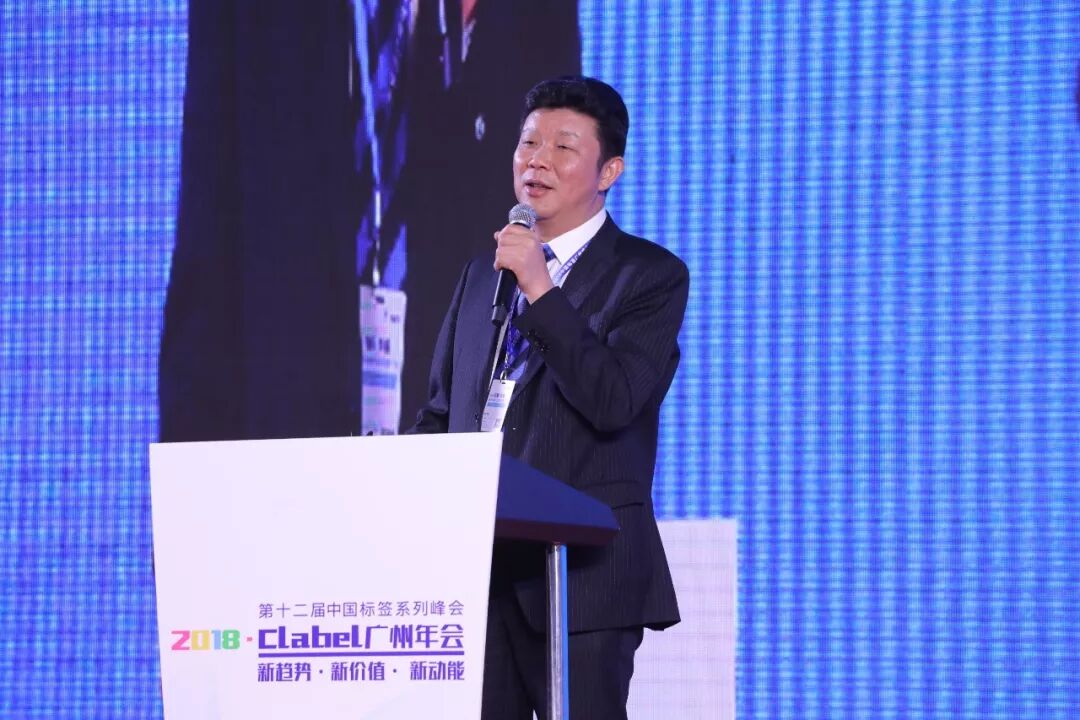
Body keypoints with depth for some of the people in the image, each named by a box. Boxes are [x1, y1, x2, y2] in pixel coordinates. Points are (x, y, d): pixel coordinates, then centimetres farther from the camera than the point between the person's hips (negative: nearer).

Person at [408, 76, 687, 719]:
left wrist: (541, 291, -19)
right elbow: (440, 412, 23)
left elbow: (614, 401, -15)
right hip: (474, 565, 5)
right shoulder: (484, 274, 18)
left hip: (583, 569, -5)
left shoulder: (651, 275, 0)